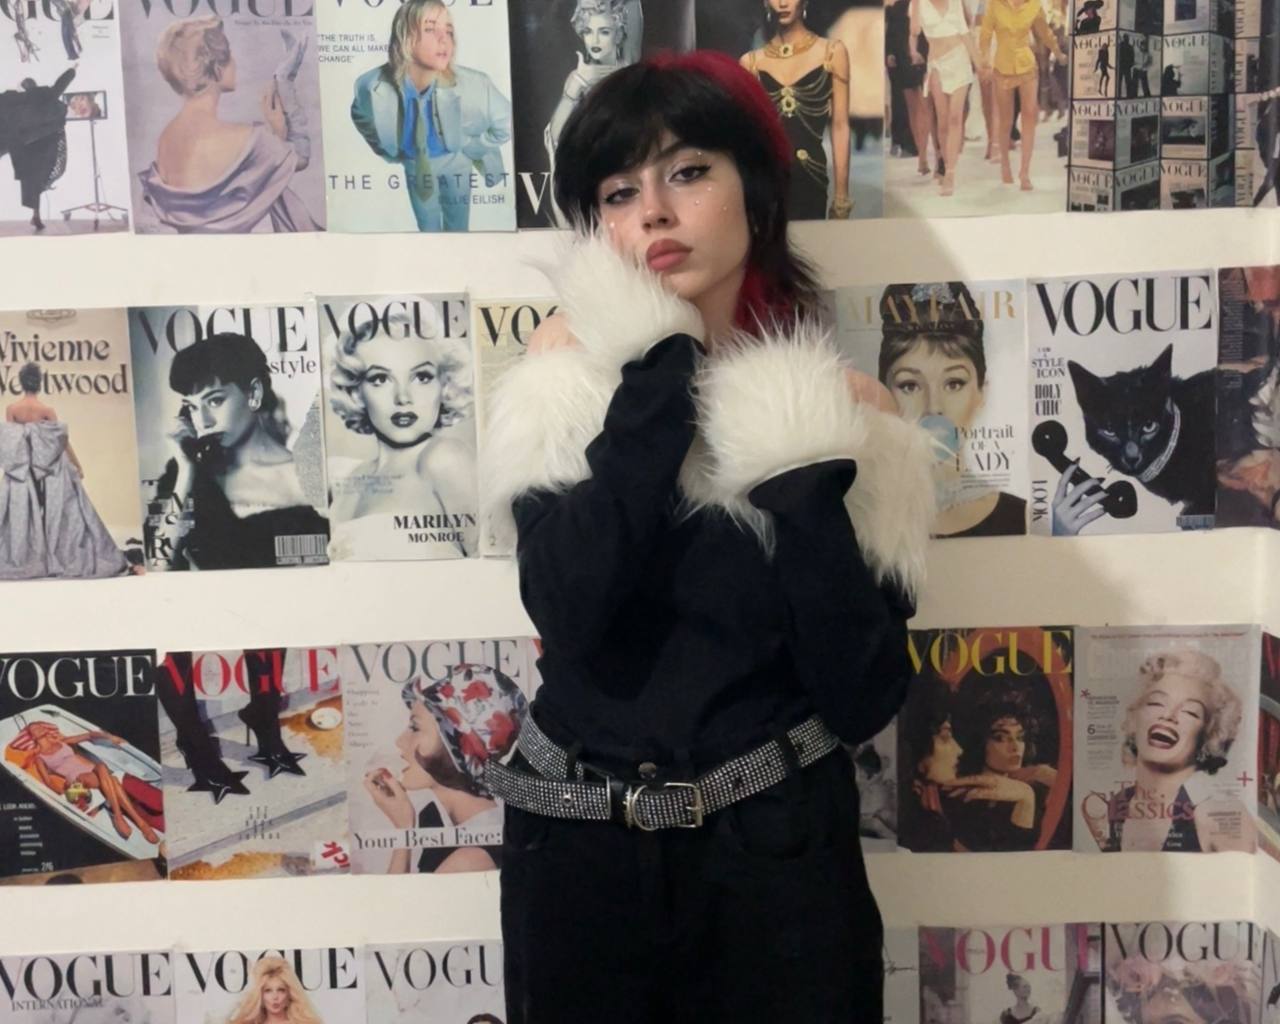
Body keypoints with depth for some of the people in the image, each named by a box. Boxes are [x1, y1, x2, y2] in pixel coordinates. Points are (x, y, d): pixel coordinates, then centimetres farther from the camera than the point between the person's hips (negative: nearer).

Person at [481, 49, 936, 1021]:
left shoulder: (836, 407, -7)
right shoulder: (569, 381, -5)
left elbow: (864, 697, -12)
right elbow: (569, 612, -22)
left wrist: (801, 475, -20)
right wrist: (663, 375, -18)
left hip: (776, 854, 0)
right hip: (579, 849, 1)